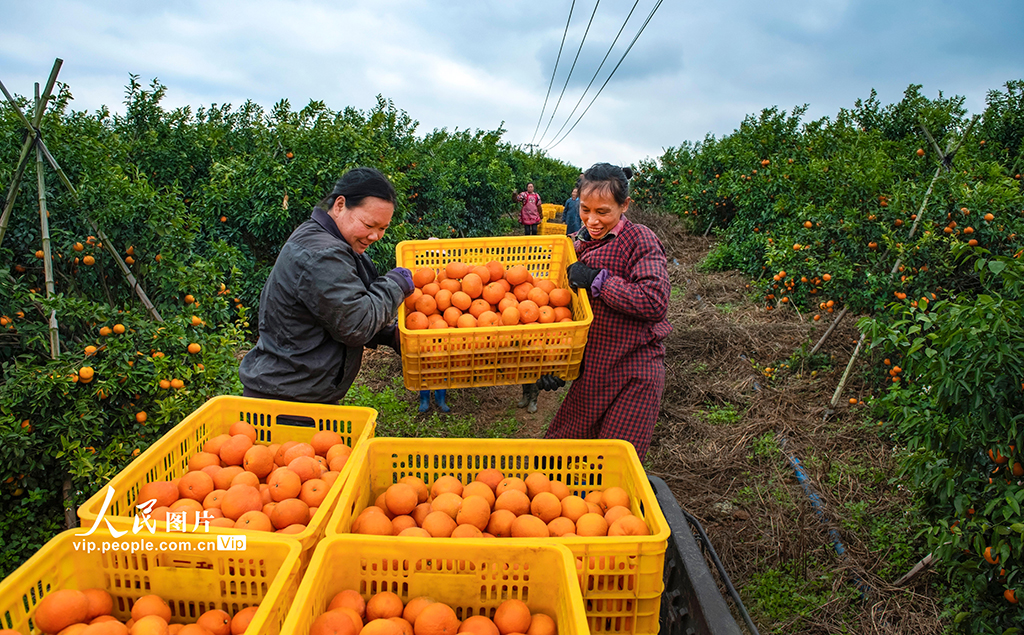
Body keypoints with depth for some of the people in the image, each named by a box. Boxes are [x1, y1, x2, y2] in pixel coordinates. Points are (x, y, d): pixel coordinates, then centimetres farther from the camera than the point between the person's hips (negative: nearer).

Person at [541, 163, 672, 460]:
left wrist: (597, 279, -22)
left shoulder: (640, 240, -11)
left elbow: (656, 303, -23)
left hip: (634, 374, -7)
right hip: (592, 369, 7)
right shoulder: (580, 243, 10)